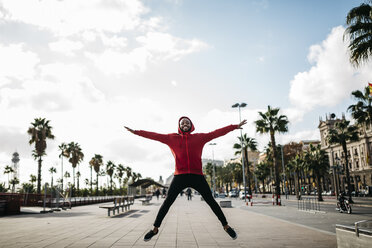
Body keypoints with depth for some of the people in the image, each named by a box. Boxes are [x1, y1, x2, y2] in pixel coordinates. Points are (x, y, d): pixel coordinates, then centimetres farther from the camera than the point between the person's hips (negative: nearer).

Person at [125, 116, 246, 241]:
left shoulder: (199, 137, 10)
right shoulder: (172, 138, 11)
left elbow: (216, 133, 11)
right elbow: (154, 136, 10)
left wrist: (235, 126, 11)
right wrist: (136, 131, 9)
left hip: (197, 176, 0)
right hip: (179, 176, 0)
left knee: (211, 201, 3)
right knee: (167, 202, 0)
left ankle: (226, 226, 17)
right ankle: (155, 229, 14)